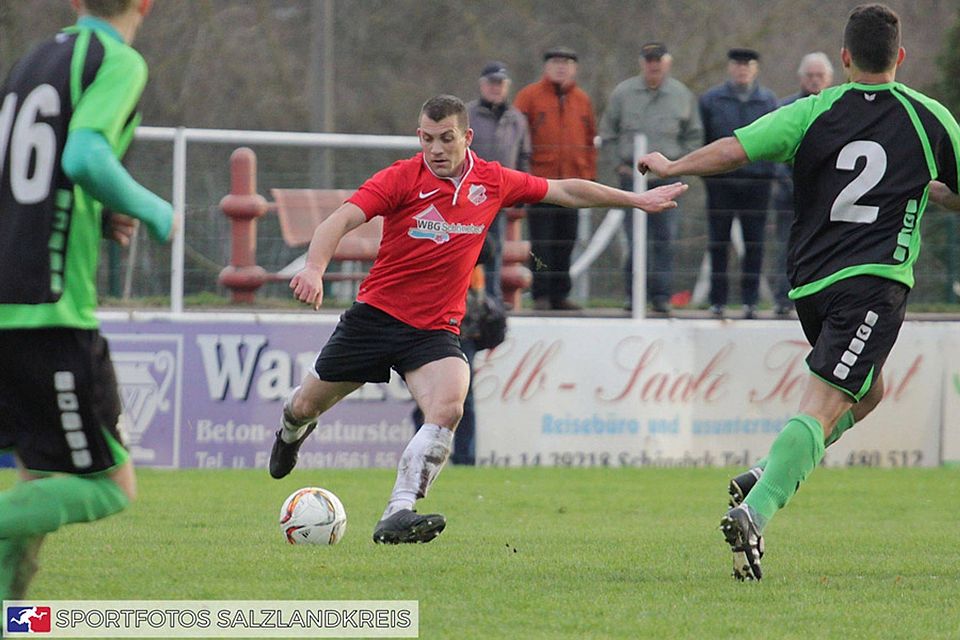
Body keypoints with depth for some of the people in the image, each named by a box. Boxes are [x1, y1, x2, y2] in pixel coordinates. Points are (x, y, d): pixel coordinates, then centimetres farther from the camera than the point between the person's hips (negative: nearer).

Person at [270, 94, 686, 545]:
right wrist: (314, 269, -43)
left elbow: (566, 191, 13)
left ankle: (398, 515, -29)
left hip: (435, 329, 1)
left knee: (448, 408, -27)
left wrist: (635, 200, 18)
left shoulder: (493, 182, -1)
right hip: (376, 313, -1)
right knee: (307, 405, 11)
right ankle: (292, 433, 50)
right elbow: (341, 220, -24)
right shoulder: (401, 179, -13)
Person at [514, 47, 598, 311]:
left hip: (572, 179, 4)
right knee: (541, 240, -4)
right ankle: (541, 294, 0)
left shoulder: (582, 100, 12)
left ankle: (560, 294, 12)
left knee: (566, 240, 6)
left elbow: (590, 140, 15)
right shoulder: (529, 96, 2)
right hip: (540, 178, -3)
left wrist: (589, 177, 9)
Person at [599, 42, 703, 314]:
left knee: (665, 237, -3)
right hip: (632, 173, -1)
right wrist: (620, 163, 3)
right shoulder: (623, 94, 4)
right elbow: (607, 133, 13)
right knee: (636, 237, -6)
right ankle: (634, 293, 1)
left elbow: (694, 136, 16)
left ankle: (661, 295, 2)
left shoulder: (682, 95, 7)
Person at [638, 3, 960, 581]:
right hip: (876, 279, -4)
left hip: (810, 282, 4)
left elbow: (733, 150, -2)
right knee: (823, 408, -13)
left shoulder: (815, 112, 5)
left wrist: (670, 167, 14)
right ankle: (755, 511, -32)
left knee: (867, 389, 26)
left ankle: (768, 475, 10)